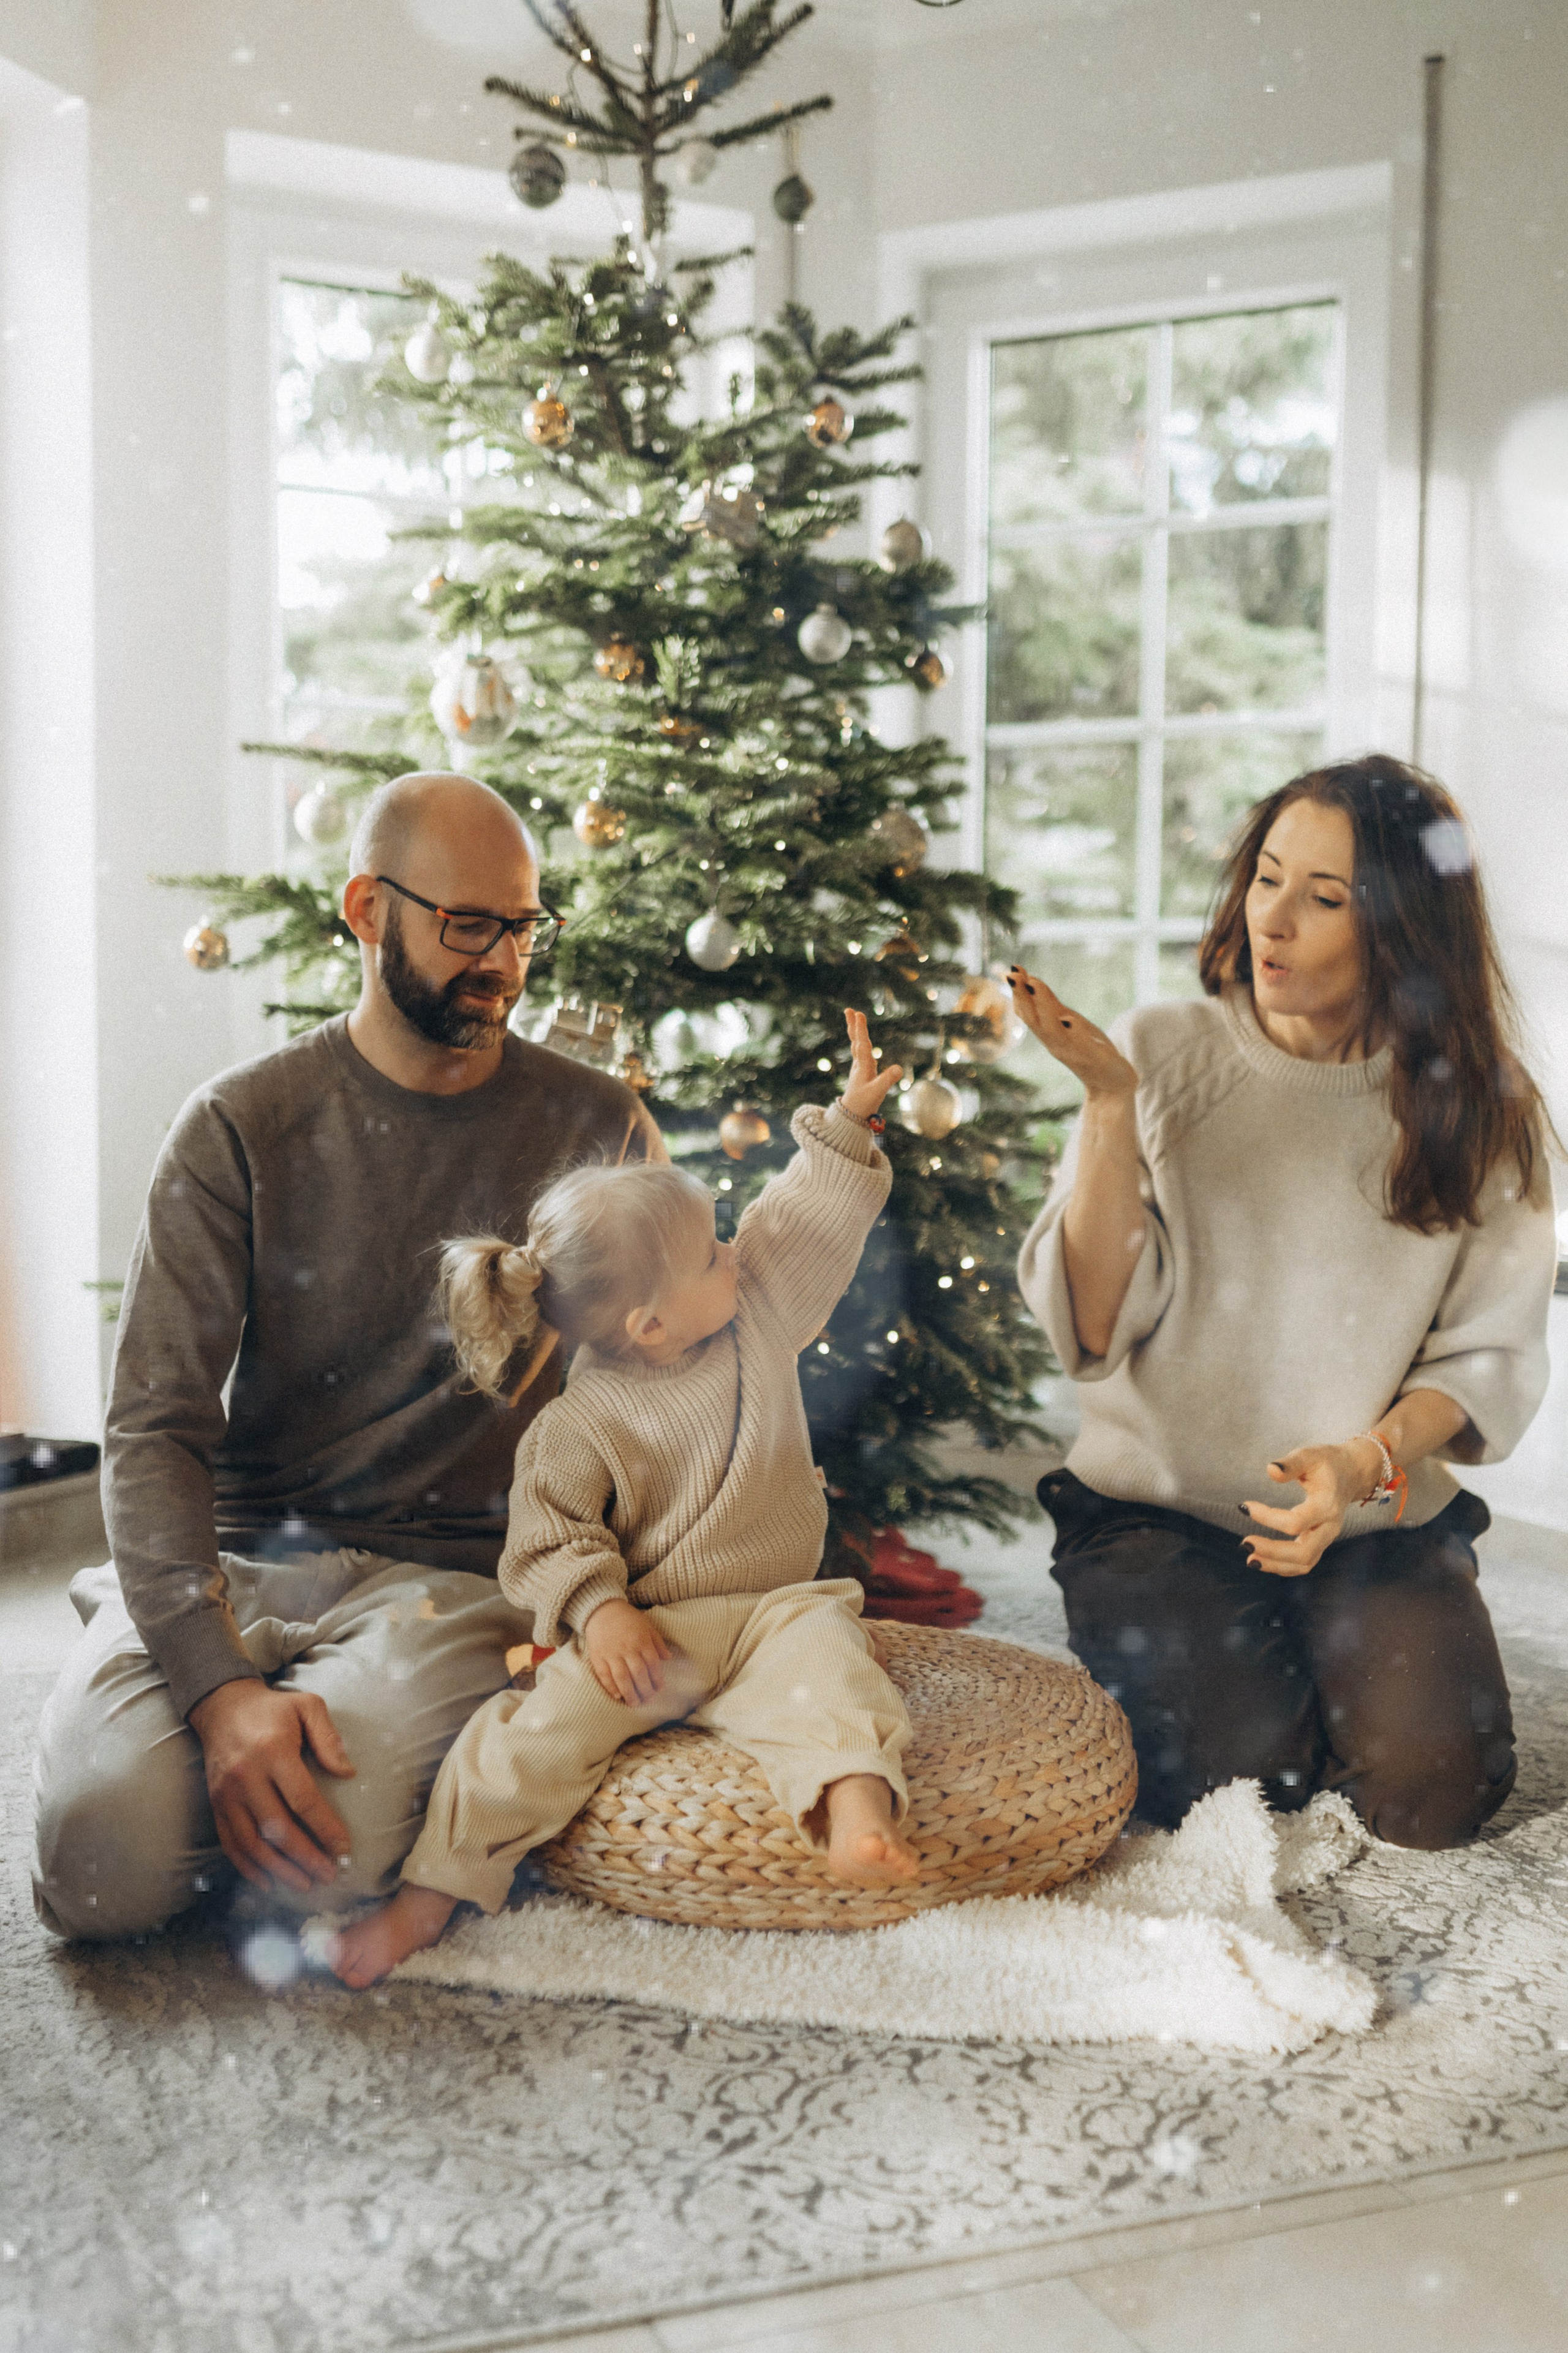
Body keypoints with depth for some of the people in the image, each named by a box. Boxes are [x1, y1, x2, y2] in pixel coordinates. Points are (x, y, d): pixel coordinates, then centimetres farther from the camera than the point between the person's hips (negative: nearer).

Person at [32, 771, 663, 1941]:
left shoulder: (599, 1129, 4)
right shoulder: (241, 1129, -1)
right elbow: (155, 1428, -7)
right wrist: (215, 1680, -21)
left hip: (454, 1574, 0)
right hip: (239, 1555, 1)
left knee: (331, 1850, -29)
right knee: (106, 1866, -23)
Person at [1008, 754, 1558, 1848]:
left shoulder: (1474, 1105, -1)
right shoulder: (1166, 1052, -4)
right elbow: (1093, 1325, -10)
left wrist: (1367, 1460, -18)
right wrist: (1110, 1100, -21)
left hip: (1381, 1519, 1)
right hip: (1161, 1504, -1)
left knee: (1432, 1788, -19)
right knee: (1236, 1776, -22)